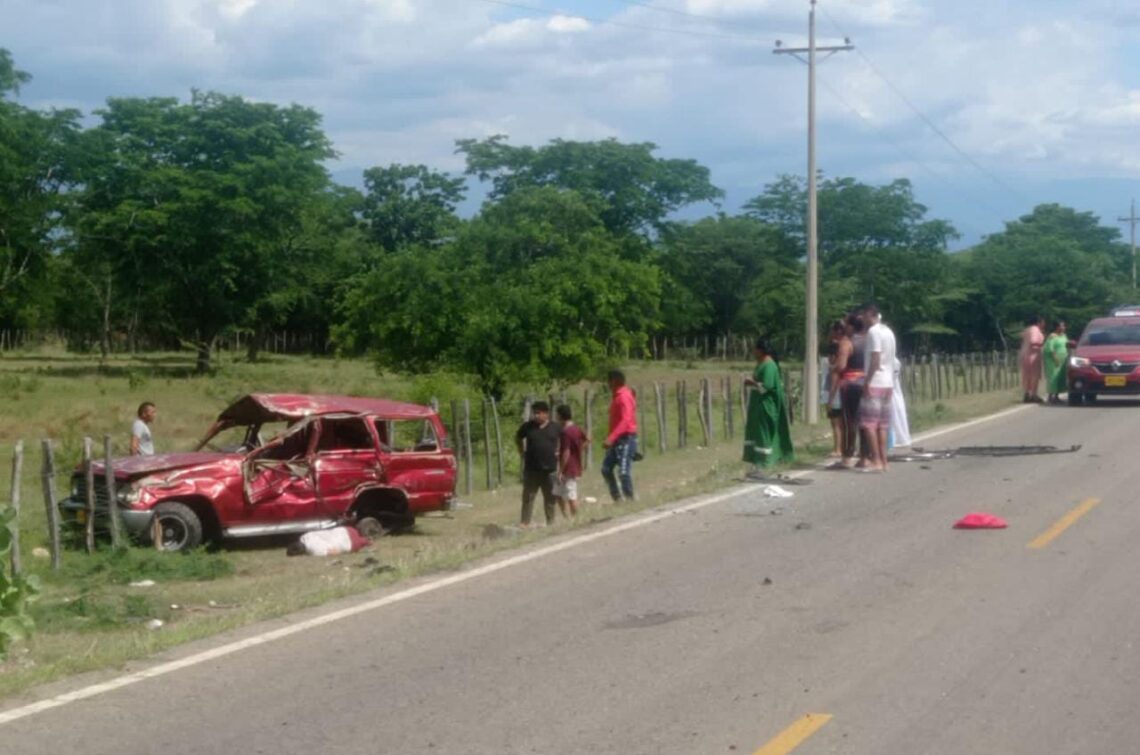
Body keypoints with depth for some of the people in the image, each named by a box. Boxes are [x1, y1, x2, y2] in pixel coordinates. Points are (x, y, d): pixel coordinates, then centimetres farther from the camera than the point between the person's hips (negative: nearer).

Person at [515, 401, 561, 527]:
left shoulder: (555, 428, 0)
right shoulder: (528, 426, 0)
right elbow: (518, 438, 17)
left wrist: (558, 451, 3)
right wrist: (522, 452, 8)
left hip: (550, 469, 0)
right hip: (531, 469, 0)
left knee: (550, 498, 8)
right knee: (528, 496, 0)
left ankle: (550, 522, 17)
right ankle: (525, 522, 3)